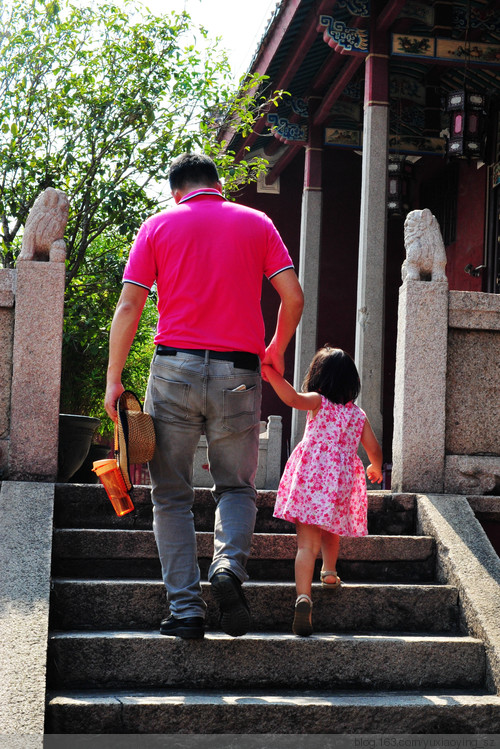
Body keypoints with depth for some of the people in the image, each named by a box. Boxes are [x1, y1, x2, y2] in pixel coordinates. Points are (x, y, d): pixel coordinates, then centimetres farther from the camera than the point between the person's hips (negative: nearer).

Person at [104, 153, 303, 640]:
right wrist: (276, 351, 21)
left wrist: (114, 378, 4)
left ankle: (185, 609, 1)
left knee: (172, 495, 8)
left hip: (175, 367, 0)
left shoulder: (158, 225, 9)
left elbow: (129, 306, 1)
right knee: (237, 486, 14)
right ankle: (229, 565, -14)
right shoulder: (256, 222, 11)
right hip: (238, 372, 1)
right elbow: (293, 297, 5)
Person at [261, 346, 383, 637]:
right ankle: (330, 572, 47)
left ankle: (304, 597, -24)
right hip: (342, 481, 3)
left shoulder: (319, 402, 4)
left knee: (307, 543, -9)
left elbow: (293, 398, -17)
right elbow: (374, 450, 14)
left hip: (310, 476, -3)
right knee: (331, 531, 31)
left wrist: (271, 373, -16)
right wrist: (376, 469, 34)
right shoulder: (359, 415, 14)